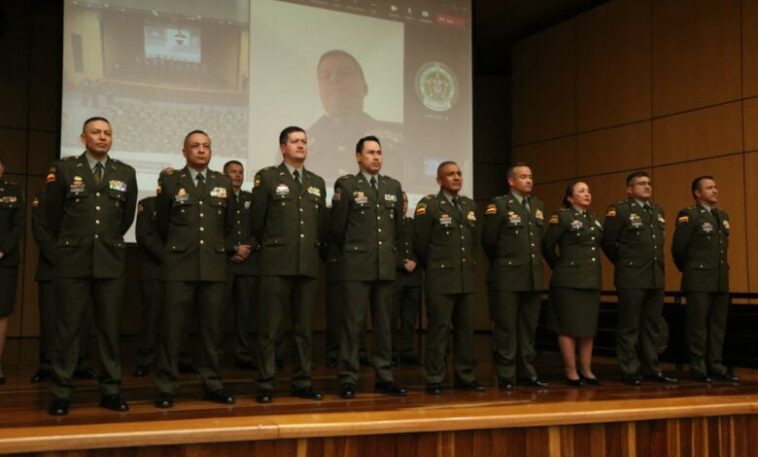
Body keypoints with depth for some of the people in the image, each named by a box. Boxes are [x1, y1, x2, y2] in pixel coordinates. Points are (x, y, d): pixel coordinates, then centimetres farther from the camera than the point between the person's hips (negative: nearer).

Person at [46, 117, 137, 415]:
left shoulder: (126, 173, 7)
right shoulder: (64, 169, 2)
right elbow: (53, 215, 8)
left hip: (111, 260, 2)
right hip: (73, 260, -2)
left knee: (110, 327, 5)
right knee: (68, 328, 1)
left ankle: (111, 391, 12)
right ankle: (61, 393, 8)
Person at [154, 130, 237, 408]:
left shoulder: (224, 183, 10)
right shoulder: (170, 181, 4)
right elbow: (161, 224, 11)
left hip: (214, 266, 2)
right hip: (179, 265, -2)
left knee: (212, 327, 5)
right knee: (172, 328, -2)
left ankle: (213, 385, 14)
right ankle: (167, 388, 5)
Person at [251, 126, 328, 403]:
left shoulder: (317, 182, 14)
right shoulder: (267, 177, 1)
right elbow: (257, 222, 3)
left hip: (309, 264, 4)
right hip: (277, 263, -4)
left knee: (304, 327, 8)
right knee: (269, 327, -1)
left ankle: (302, 382, 15)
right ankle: (266, 384, 6)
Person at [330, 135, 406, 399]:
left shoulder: (394, 186, 12)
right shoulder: (346, 185, -2)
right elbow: (336, 228, 2)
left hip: (386, 266, 4)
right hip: (357, 266, -4)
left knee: (383, 324, 8)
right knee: (353, 324, -2)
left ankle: (384, 377, 15)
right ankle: (348, 379, 3)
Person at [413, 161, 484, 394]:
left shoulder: (470, 205, 13)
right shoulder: (428, 205, -6)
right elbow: (420, 244, -4)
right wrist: (434, 268, 5)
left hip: (467, 278, 5)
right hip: (441, 279, -5)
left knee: (466, 329, 8)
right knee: (438, 329, -2)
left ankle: (465, 377, 16)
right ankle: (434, 379, 4)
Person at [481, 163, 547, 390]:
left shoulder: (538, 205, 13)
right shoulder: (500, 204, -7)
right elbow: (488, 240, -5)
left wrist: (537, 262, 14)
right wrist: (501, 262, 7)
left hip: (533, 277, 6)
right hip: (507, 277, -5)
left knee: (529, 328, 11)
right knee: (506, 328, 2)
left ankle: (527, 372, 19)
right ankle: (505, 375, 9)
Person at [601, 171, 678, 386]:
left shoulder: (658, 211, 14)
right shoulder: (619, 210, -6)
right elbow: (607, 242, -5)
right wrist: (624, 263, 4)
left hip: (656, 277, 6)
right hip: (631, 278, -6)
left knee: (652, 326, 11)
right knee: (629, 327, 0)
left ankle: (651, 368, 19)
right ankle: (630, 371, 7)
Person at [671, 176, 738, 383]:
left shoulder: (723, 216, 14)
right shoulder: (688, 215, -8)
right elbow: (678, 249, -9)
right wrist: (690, 271, 3)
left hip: (721, 280, 7)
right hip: (699, 281, -7)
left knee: (718, 326, 9)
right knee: (698, 325, -1)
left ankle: (716, 366, 16)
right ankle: (698, 368, 5)